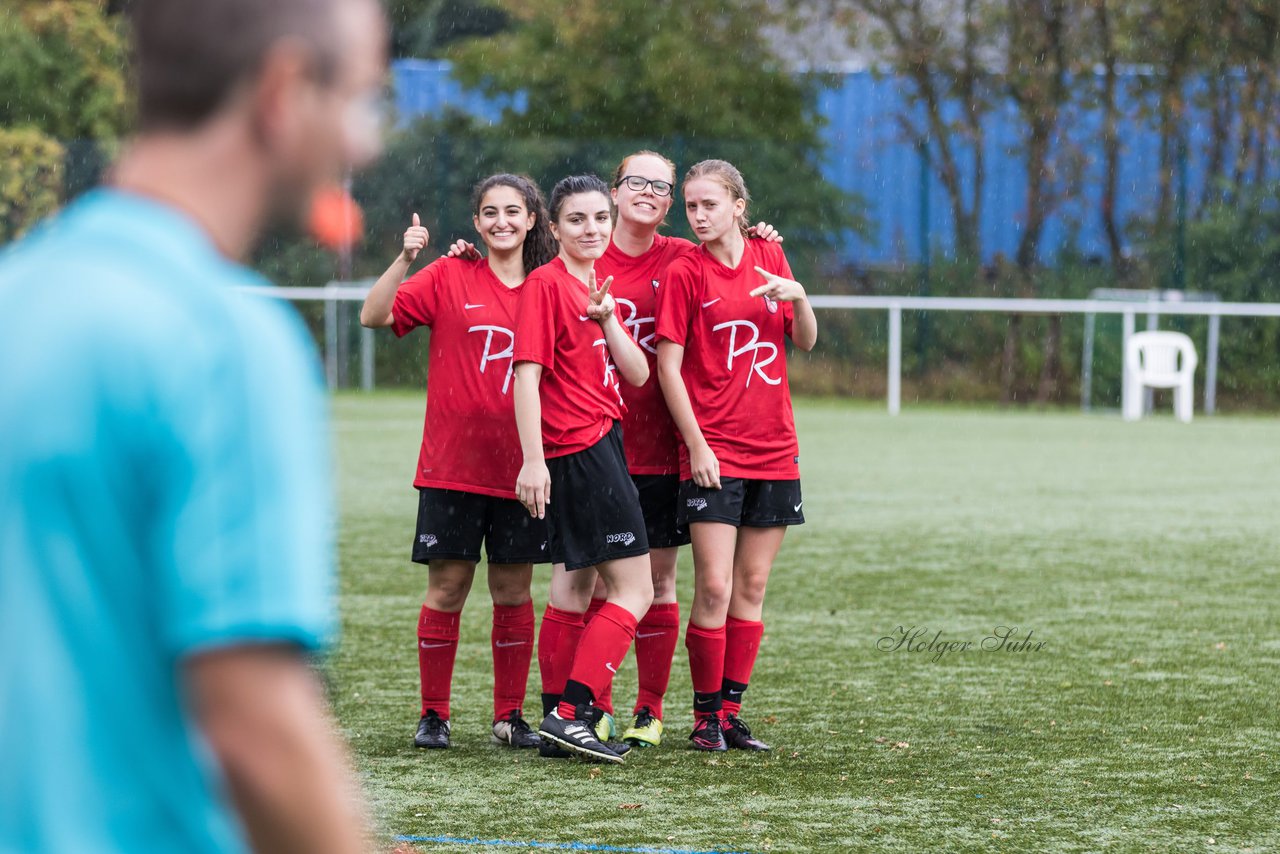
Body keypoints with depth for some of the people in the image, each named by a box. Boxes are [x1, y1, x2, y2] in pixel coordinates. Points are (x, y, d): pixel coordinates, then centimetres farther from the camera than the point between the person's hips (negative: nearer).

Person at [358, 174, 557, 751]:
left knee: (514, 591, 6)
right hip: (453, 464, -2)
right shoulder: (450, 277, 1)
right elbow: (374, 316, -9)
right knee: (446, 589, 0)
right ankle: (433, 715, 9)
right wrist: (405, 259, -21)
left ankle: (510, 715, 15)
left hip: (520, 466, 2)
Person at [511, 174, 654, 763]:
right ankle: (569, 713, -13)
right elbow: (526, 374, -16)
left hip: (600, 446, 10)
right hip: (580, 450, -10)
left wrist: (606, 318, -8)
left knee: (574, 588, 11)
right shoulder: (547, 284, -10)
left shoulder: (598, 290, 16)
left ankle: (562, 716, 15)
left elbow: (637, 374, 9)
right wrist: (534, 460, -23)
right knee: (634, 591, -10)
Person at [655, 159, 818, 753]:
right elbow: (668, 366, -7)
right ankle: (706, 717, 0)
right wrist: (696, 445, -13)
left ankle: (731, 711, 13)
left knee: (752, 588, 6)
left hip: (774, 450, 4)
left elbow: (806, 342, 11)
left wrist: (798, 298, -10)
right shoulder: (685, 274, -5)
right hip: (713, 453, -4)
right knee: (714, 588, -9)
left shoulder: (769, 258, 8)